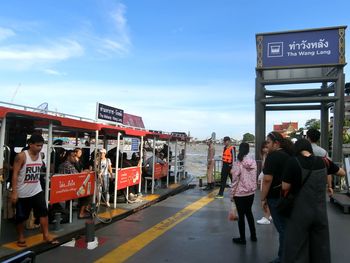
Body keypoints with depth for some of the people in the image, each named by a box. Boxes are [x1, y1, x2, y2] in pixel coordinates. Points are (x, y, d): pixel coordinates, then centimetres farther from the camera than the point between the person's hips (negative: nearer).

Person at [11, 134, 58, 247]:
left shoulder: (40, 156, 3)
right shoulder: (21, 156, -15)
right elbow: (15, 174, -15)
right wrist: (14, 192, -18)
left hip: (37, 190, 5)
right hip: (23, 193, -4)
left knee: (43, 212, -1)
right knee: (21, 216, 8)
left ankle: (46, 235, 9)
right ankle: (21, 237, 27)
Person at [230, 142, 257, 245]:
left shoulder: (238, 164, -16)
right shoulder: (253, 162, -3)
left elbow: (235, 180, -13)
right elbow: (254, 177, 2)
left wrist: (232, 193, -4)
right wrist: (253, 188, 13)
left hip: (240, 193, -5)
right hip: (251, 192, 5)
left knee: (241, 215, 7)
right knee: (249, 212, 22)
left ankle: (242, 238, 18)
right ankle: (253, 235, 30)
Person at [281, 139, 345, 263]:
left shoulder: (293, 162, -15)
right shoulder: (324, 161, -1)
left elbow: (285, 187, -13)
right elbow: (342, 173, 16)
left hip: (300, 212, -4)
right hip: (320, 212, 4)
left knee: (296, 249, 6)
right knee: (320, 247, 18)